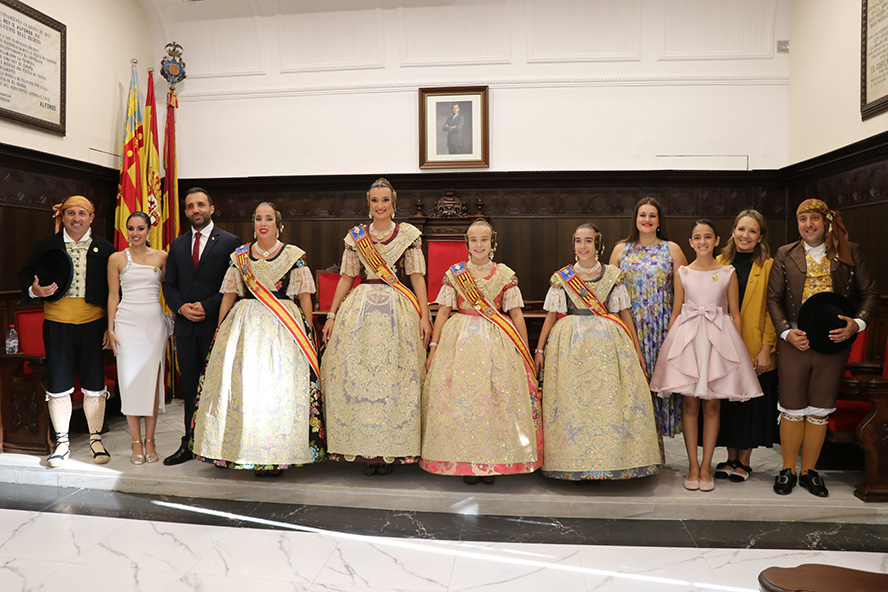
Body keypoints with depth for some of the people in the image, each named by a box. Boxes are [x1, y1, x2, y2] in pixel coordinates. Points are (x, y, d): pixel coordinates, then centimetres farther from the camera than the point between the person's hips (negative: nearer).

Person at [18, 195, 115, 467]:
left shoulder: (104, 249, 5)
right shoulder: (46, 246, 6)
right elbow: (25, 274, 14)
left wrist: (111, 327, 0)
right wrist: (34, 290, -10)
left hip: (93, 325, 0)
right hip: (57, 324, 1)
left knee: (94, 385, 5)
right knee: (58, 386, 5)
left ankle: (96, 439, 20)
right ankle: (62, 442, 19)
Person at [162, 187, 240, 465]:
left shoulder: (229, 242, 0)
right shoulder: (177, 245, 15)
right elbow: (169, 285, 14)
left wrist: (207, 306, -14)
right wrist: (181, 307, -5)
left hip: (216, 326, -4)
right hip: (186, 326, 5)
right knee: (190, 387, 10)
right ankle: (189, 444, 19)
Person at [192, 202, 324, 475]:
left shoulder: (294, 255, 4)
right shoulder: (239, 256, 11)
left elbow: (305, 297, 3)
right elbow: (228, 297, 14)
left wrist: (308, 333, -2)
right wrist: (220, 331, 9)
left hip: (283, 327, -2)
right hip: (244, 326, 3)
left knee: (280, 387, -8)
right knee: (240, 385, -3)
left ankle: (277, 456, 0)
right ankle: (245, 450, 8)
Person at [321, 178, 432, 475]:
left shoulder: (408, 234, 6)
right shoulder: (355, 236, 11)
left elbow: (417, 276, 2)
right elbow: (346, 277, 12)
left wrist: (424, 316, -5)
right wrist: (332, 315, 8)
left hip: (398, 310, -2)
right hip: (359, 308, 2)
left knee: (394, 375, -3)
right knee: (356, 374, -3)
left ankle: (391, 449, 6)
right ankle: (365, 449, 6)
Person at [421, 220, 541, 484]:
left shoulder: (505, 275, 5)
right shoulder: (453, 274, 5)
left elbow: (516, 314, 5)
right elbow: (443, 312, 7)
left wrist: (526, 353, 4)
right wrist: (433, 348, 4)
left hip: (496, 343, 0)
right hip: (460, 340, 0)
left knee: (495, 399, -3)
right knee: (460, 397, -3)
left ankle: (490, 462, 10)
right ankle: (466, 462, 8)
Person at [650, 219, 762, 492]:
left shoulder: (728, 273, 6)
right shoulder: (682, 273, 7)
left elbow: (735, 314, 7)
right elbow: (676, 312, 10)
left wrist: (737, 346, 2)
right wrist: (669, 345, 6)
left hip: (718, 337, 0)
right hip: (686, 336, 0)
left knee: (712, 405, 2)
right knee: (690, 403, 1)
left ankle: (706, 467, 12)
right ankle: (693, 466, 11)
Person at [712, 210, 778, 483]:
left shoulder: (768, 266, -3)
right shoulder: (719, 264, 6)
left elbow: (772, 310, -5)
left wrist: (766, 348, -11)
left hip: (756, 351, -2)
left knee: (751, 405, 6)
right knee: (727, 403, 9)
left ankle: (744, 461, 21)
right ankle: (731, 458, 24)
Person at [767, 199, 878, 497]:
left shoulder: (849, 252, 4)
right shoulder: (785, 255, 5)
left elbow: (870, 292, 5)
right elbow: (774, 298, 3)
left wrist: (857, 323, -12)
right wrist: (787, 331, -10)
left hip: (834, 341, 1)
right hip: (795, 341, 0)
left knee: (820, 409, 8)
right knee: (792, 408, 4)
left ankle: (809, 471, 22)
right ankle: (788, 469, 19)